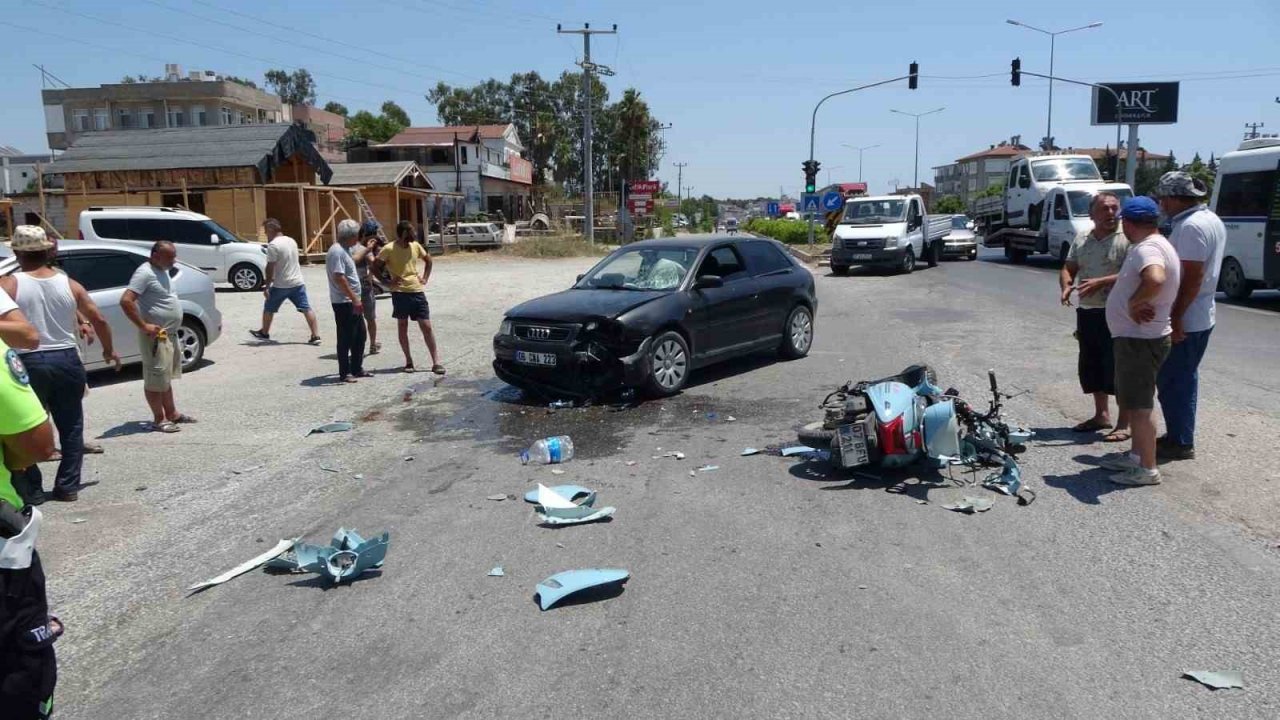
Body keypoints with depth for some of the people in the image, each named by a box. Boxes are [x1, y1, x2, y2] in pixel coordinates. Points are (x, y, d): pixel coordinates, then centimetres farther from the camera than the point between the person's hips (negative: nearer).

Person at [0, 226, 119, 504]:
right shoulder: (68, 284, 2)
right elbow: (99, 319, 6)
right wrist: (109, 350, 19)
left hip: (28, 364, -2)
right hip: (66, 360, 3)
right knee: (71, 427, 12)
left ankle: (31, 491, 13)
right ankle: (68, 487, 15)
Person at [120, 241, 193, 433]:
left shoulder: (162, 271, 12)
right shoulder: (145, 273, -17)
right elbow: (125, 301, -25)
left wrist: (172, 328, 15)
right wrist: (143, 326, -24)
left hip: (170, 334, 10)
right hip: (156, 336, -10)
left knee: (166, 376, 17)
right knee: (155, 378, -2)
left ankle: (171, 414, 27)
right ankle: (159, 419, 5)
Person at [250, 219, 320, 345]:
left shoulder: (273, 245, -15)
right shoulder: (291, 241, 10)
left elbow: (270, 268, -16)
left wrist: (267, 286, -10)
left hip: (281, 285, -6)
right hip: (298, 282, 6)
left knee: (268, 308, 14)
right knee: (306, 308, 0)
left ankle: (264, 333, 29)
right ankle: (316, 336, -5)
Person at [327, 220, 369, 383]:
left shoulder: (344, 250, 15)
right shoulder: (337, 251, -17)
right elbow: (339, 278, -24)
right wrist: (355, 299, -25)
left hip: (352, 302, 10)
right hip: (344, 303, -10)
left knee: (360, 335, 14)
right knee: (345, 338, -3)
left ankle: (357, 369, 23)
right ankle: (344, 373, 5)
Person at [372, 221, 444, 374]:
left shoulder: (415, 246, 6)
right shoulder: (389, 249, -8)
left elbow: (428, 260, 21)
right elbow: (375, 267, -5)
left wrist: (425, 278, 11)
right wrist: (387, 282, -9)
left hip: (417, 291, 3)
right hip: (400, 293, -3)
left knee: (426, 326, -1)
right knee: (402, 327, 7)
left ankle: (436, 362, 2)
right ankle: (408, 361, 18)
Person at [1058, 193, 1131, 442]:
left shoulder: (1128, 239, -9)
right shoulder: (1081, 241, 12)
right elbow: (1068, 269, 15)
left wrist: (1100, 282, -26)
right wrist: (1066, 286, -5)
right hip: (1087, 312, 7)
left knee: (1118, 368, -4)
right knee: (1090, 366, 14)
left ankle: (1124, 423, 3)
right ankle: (1101, 415, 28)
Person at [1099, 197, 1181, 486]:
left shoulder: (1148, 248, -21)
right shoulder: (1150, 245, 13)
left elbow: (1155, 280, -41)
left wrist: (1134, 303, -28)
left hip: (1140, 339, -11)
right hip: (1135, 337, 11)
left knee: (1139, 406, -4)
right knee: (1132, 401, 20)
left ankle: (1148, 469, 2)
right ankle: (1136, 456, 31)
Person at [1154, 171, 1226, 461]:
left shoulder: (1191, 226, -20)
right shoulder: (1212, 220, 13)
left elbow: (1192, 278, -25)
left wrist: (1176, 318, -23)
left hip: (1184, 320, -10)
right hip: (1201, 317, 10)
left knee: (1173, 381, -1)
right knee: (1184, 379, 18)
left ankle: (1180, 443, 6)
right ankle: (1180, 437, 28)